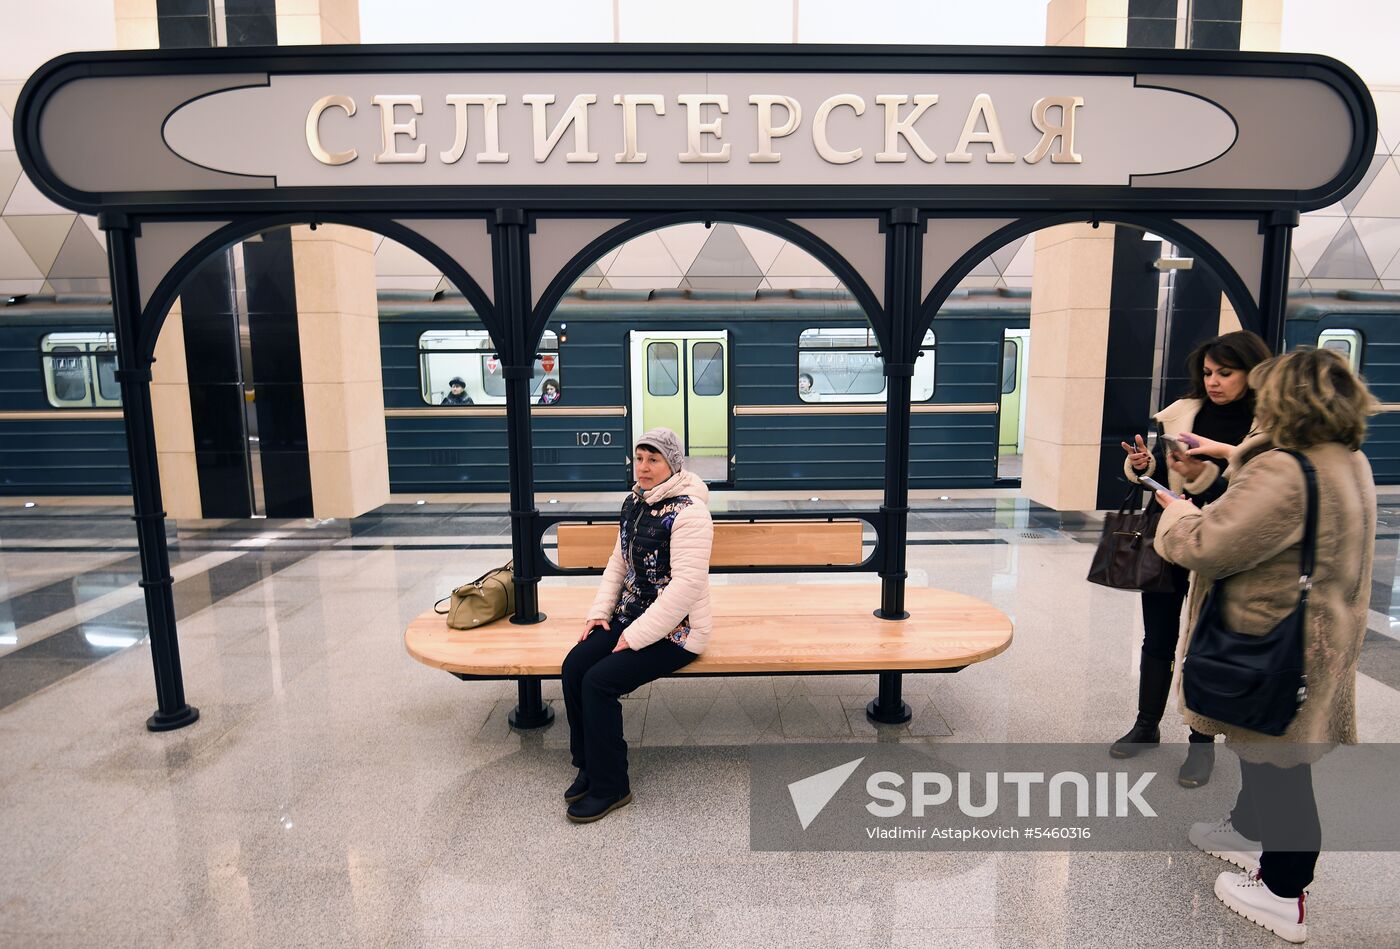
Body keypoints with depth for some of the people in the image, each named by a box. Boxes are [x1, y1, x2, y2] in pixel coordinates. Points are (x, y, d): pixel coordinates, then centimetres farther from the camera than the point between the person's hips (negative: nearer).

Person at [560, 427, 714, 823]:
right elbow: (619, 561, 17)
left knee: (599, 681, -19)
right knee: (574, 667, -11)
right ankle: (590, 766, 10)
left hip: (674, 631, -8)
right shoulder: (634, 503, 8)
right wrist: (600, 611, 3)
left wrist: (636, 637, -22)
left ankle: (609, 787, 2)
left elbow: (687, 585, -25)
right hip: (631, 617, 8)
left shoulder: (687, 512, -19)